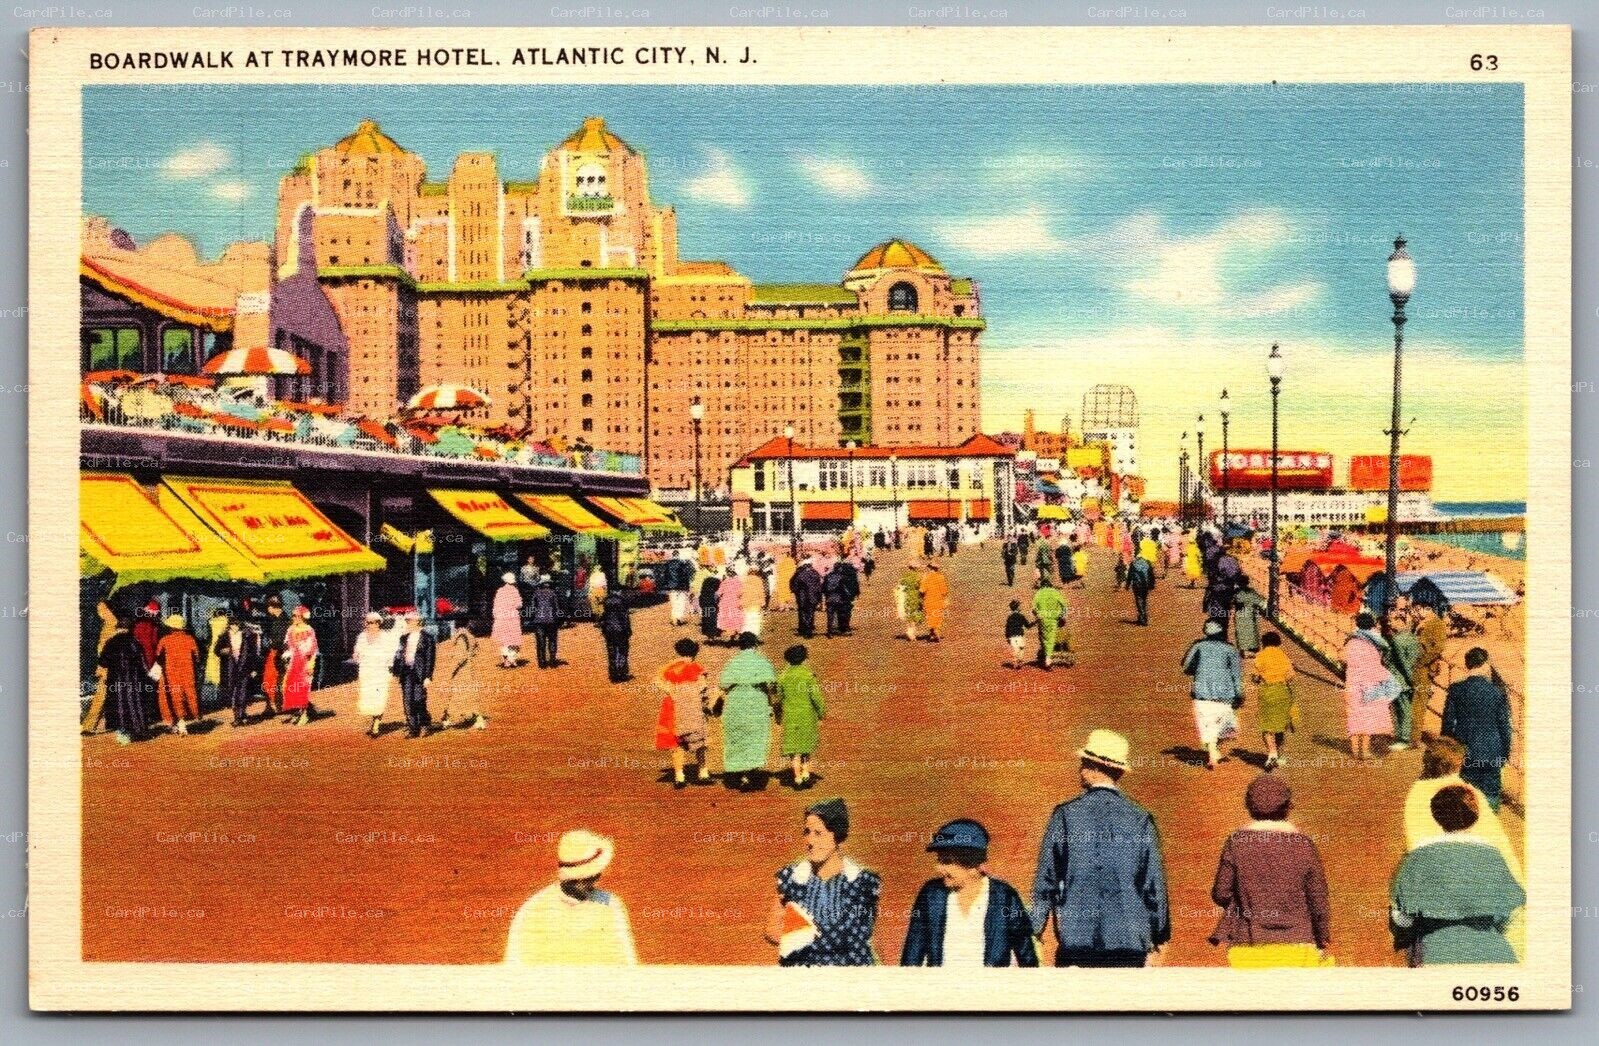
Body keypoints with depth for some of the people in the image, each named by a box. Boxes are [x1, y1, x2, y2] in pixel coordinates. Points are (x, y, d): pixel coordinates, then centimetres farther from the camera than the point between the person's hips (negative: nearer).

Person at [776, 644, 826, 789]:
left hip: (790, 716, 1)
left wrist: (778, 716, 18)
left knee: (794, 747, 5)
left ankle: (798, 779, 2)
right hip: (808, 715, -1)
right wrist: (822, 712, 2)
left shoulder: (783, 675, -2)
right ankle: (806, 774, 12)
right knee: (807, 744, 17)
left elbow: (778, 697, 5)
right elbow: (816, 696, -12)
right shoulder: (808, 675, -11)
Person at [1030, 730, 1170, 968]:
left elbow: (1045, 879, 0)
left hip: (1076, 939, -1)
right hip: (1131, 942, 1)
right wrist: (1159, 938, 14)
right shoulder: (1141, 819, 1)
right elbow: (1155, 885, 4)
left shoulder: (1066, 815, -2)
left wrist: (1035, 931, 8)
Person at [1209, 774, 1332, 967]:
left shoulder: (1236, 843, -6)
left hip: (1248, 945, 0)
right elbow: (1318, 899, 0)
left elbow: (1220, 894, -2)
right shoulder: (1304, 845, -5)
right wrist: (1324, 942, 13)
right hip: (1296, 943, 0)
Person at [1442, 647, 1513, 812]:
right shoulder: (1497, 692, -7)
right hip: (1491, 754, -1)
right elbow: (1504, 725, -1)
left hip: (1464, 754, 1)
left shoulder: (1456, 690, -7)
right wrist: (1506, 754, 10)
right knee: (1490, 796, 7)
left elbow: (1448, 723, -1)